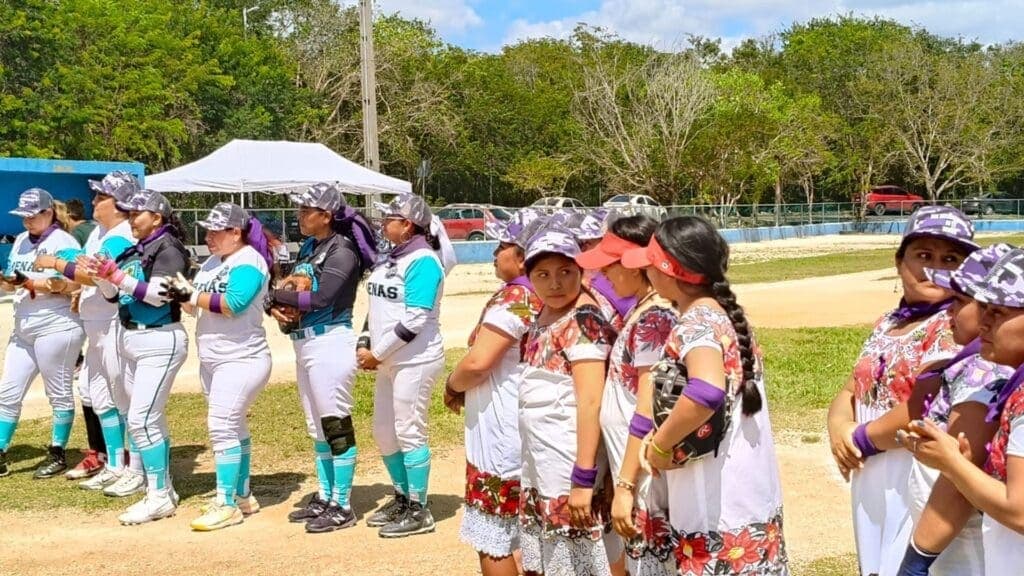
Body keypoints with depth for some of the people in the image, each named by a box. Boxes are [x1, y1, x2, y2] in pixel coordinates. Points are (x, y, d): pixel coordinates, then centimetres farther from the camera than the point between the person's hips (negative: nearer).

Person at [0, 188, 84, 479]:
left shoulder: (64, 242, -10)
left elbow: (73, 286, -18)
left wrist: (33, 283, -26)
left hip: (56, 328, -8)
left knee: (59, 395, 4)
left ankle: (57, 454, 15)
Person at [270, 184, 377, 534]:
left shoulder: (341, 252, -13)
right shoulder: (309, 247, 14)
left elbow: (320, 298, -21)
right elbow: (290, 287, 15)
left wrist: (278, 295, -10)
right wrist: (275, 305, -7)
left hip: (331, 342, -10)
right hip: (305, 343, 10)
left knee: (336, 425, -3)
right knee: (318, 427, 16)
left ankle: (342, 507, 4)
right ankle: (325, 498, 27)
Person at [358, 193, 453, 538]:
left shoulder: (423, 261, -15)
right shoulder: (393, 257, 13)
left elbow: (414, 320, -21)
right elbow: (378, 307, 18)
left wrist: (377, 354, -16)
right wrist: (367, 346, 6)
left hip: (415, 360, -10)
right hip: (389, 360, 10)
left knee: (410, 433, -3)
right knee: (383, 432, 15)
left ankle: (419, 511, 8)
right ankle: (402, 498, 30)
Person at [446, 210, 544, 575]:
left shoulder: (513, 298, -17)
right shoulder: (543, 298, 10)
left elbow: (478, 362, -23)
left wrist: (453, 387, -4)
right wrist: (468, 389, 7)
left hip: (503, 431, -9)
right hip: (528, 426, 9)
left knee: (491, 538, 2)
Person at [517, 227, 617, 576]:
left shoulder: (583, 321, -16)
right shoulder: (543, 316, 10)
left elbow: (590, 402, -21)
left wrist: (584, 477, -23)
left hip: (568, 466, -9)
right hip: (537, 465, 9)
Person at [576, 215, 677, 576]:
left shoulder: (655, 317, -18)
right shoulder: (643, 311, 11)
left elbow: (648, 410, -21)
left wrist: (624, 485, -19)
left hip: (645, 474, -9)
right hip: (636, 467, 9)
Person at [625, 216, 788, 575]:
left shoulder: (696, 323, -18)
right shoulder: (725, 315, 10)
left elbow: (707, 392, -37)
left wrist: (659, 447, -22)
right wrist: (665, 435, 8)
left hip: (719, 510, -9)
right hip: (753, 499, 9)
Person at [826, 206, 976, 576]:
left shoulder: (960, 327, -13)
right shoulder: (888, 324, 13)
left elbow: (925, 409, -23)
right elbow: (851, 391, 14)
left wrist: (861, 439, -11)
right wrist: (839, 427, -7)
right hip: (872, 480, 8)